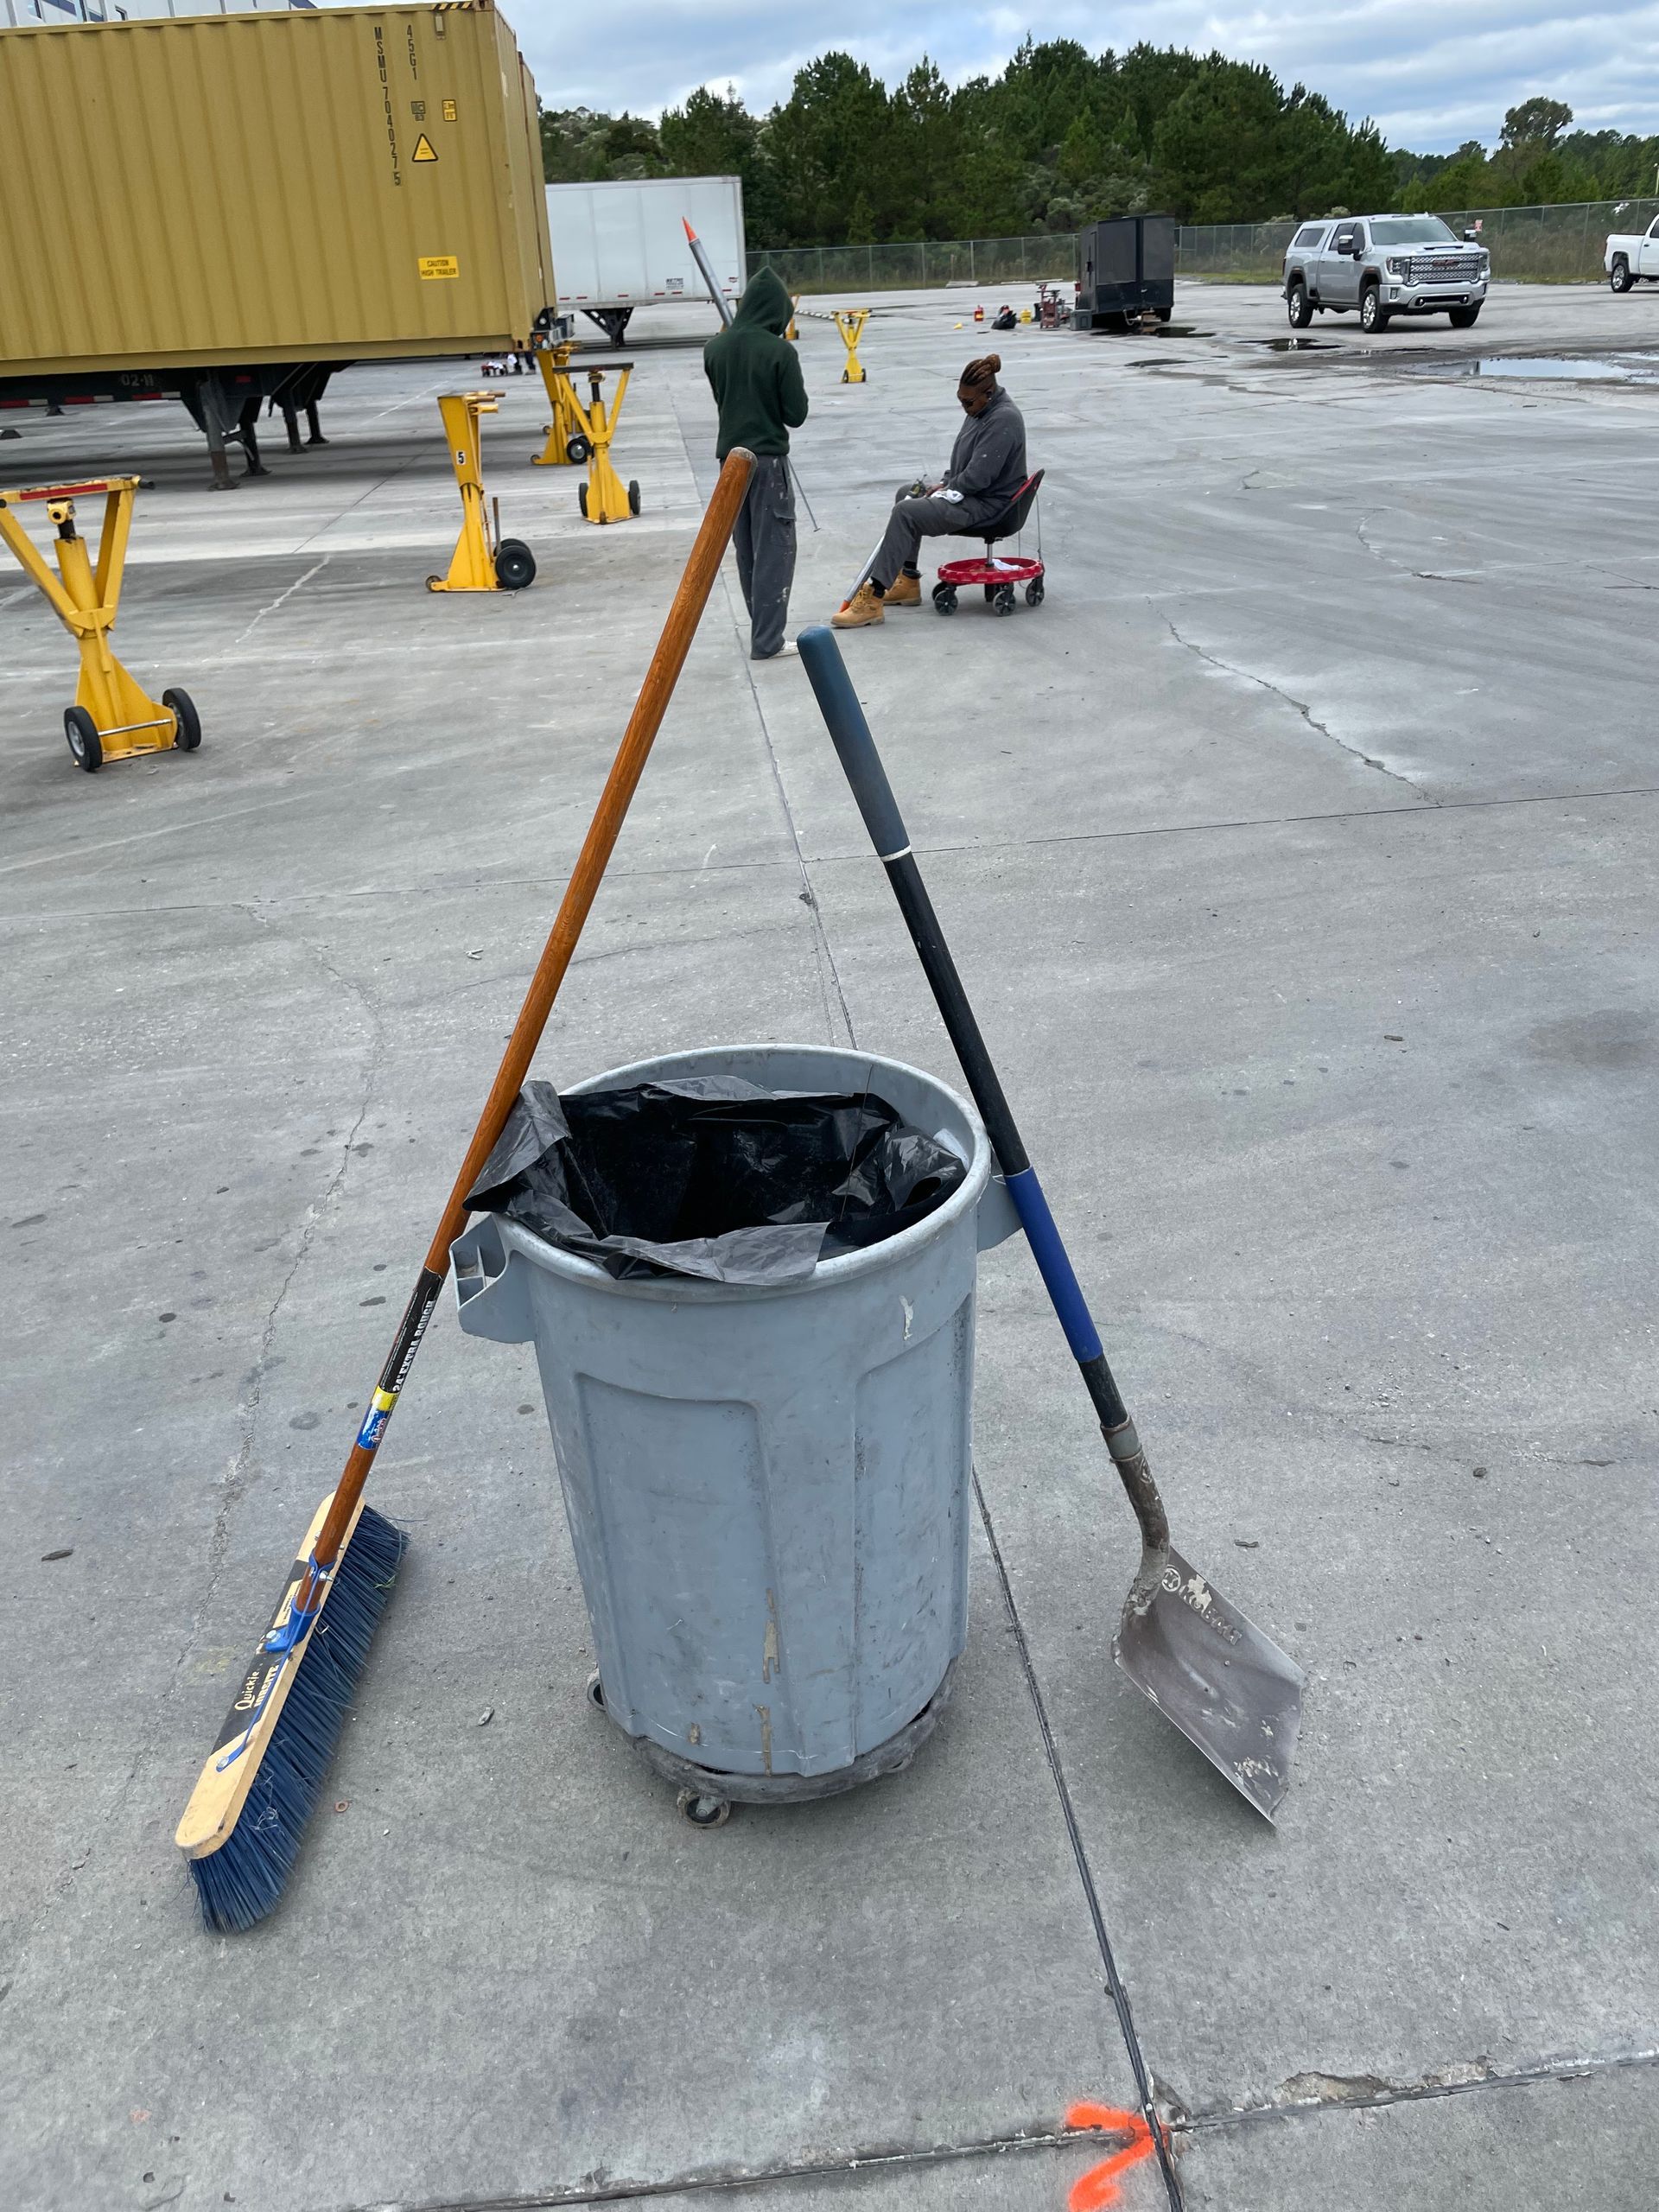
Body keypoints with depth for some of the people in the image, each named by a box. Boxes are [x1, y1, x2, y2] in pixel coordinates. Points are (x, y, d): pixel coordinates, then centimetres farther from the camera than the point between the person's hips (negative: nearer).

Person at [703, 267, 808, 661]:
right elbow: (796, 414, -9)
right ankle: (767, 640, -4)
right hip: (768, 458, -5)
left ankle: (763, 625, 24)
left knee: (746, 548, 15)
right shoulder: (780, 352, -13)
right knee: (775, 548, -1)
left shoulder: (716, 347, 1)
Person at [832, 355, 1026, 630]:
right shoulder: (981, 410, 10)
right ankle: (908, 581, 14)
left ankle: (873, 598, -27)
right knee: (907, 494, 19)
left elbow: (978, 476, -25)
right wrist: (945, 483, 7)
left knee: (906, 513, -24)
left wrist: (946, 491, -13)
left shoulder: (1004, 419, -21)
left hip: (989, 503, -11)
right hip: (968, 491, 11)